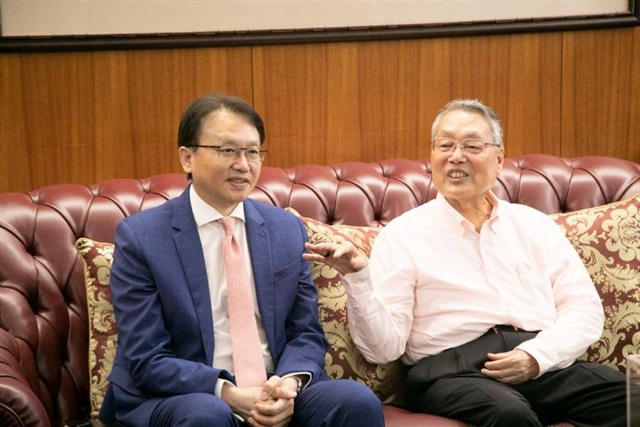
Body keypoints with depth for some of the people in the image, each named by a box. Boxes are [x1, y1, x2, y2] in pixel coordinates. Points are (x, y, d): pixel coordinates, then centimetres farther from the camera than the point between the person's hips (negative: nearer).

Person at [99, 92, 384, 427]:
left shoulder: (287, 229, 6)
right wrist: (228, 393, -23)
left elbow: (306, 333, 8)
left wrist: (290, 383, -14)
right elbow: (146, 361, -9)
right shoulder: (140, 237, -5)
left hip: (277, 396, 4)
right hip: (180, 399, -3)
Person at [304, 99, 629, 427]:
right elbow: (384, 348, 0)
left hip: (545, 361, 4)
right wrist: (357, 279, -17)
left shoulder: (535, 225, 18)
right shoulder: (401, 235, 7)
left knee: (624, 394, -25)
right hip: (451, 368, -4)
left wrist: (537, 356, -8)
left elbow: (584, 308, 11)